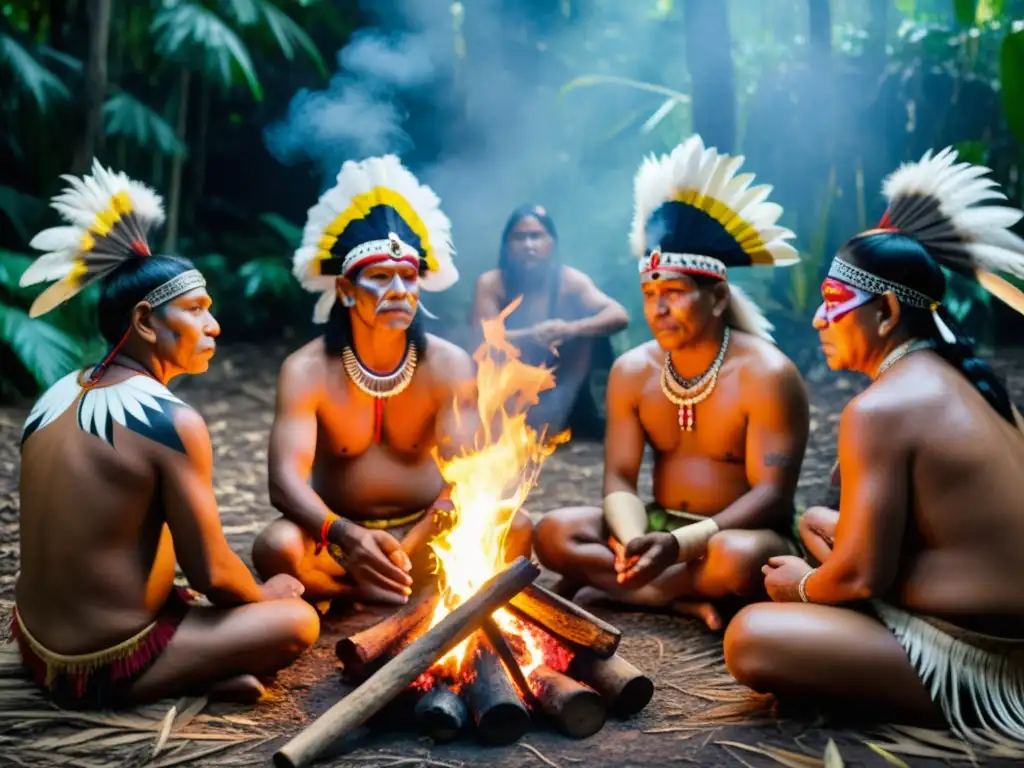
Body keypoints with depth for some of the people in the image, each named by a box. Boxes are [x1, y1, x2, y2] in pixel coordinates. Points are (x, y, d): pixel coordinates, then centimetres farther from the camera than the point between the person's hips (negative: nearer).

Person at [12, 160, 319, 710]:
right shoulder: (174, 422, -22)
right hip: (103, 669, -7)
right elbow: (210, 572, -17)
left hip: (37, 647, 8)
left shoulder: (55, 396, 2)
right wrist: (263, 595, 6)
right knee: (298, 620, 2)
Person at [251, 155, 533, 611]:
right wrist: (346, 536, -46)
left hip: (423, 533, 2)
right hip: (341, 538, -1)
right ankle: (413, 590, -7)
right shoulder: (307, 370, -14)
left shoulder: (450, 366, -10)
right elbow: (285, 482, -25)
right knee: (277, 548, -33)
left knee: (515, 529, -24)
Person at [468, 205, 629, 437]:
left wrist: (571, 329, -43)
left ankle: (553, 418, -20)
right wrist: (530, 335, -39)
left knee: (588, 327, -21)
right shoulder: (491, 283, -14)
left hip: (561, 383, 1)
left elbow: (619, 316, -25)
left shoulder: (570, 280, -13)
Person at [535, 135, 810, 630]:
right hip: (658, 530, 5)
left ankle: (608, 582, -17)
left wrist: (682, 544, -34)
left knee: (739, 557, -39)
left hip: (732, 536, -5)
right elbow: (619, 479, -3)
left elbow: (772, 495, -20)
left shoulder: (766, 374, -15)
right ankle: (688, 600, -21)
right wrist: (636, 543, -26)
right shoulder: (631, 371, 0)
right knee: (555, 534, -16)